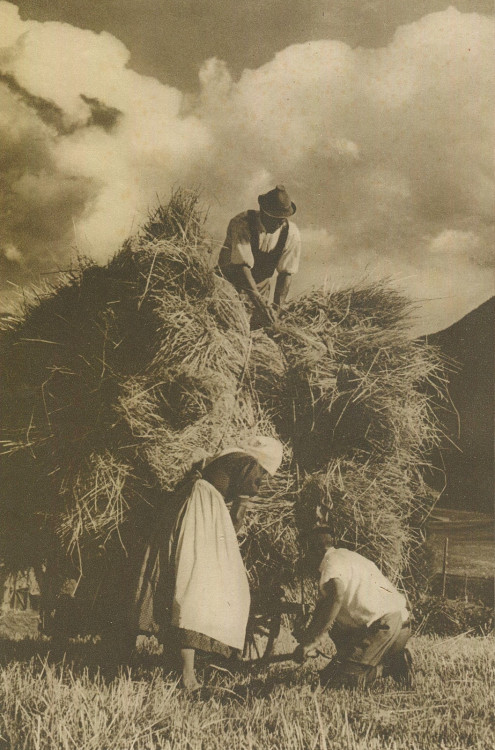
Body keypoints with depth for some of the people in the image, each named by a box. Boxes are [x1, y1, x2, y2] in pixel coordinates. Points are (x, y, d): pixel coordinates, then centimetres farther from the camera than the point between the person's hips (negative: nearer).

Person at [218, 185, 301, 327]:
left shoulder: (291, 234, -16)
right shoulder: (241, 224, -28)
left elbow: (285, 273, -12)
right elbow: (242, 267, -33)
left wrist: (276, 309, -21)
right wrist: (260, 303, -41)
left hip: (261, 286, 3)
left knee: (258, 324, -3)